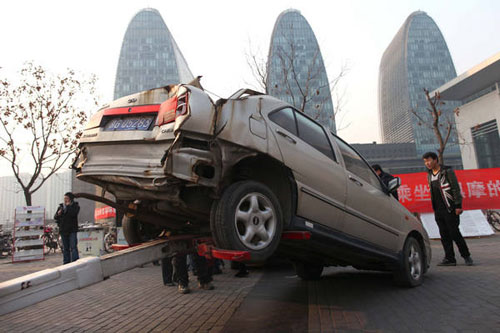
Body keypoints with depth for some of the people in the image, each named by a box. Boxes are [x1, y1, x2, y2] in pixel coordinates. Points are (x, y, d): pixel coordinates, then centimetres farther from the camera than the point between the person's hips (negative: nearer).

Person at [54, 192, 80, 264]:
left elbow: (73, 213, -20)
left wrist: (68, 206, -10)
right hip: (63, 230, 5)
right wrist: (58, 214, -9)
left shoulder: (75, 206, 0)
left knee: (73, 247, -10)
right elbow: (55, 217, 13)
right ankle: (66, 263, 17)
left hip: (72, 230, -5)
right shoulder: (61, 206, 12)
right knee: (65, 248, 10)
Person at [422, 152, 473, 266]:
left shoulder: (447, 171, -5)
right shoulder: (429, 175, 13)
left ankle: (466, 256, 10)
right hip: (438, 210, 6)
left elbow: (456, 188, -8)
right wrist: (434, 209, 13)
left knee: (454, 233, -6)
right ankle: (449, 259, 11)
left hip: (450, 208, -6)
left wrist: (458, 206, -14)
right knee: (444, 235, 6)